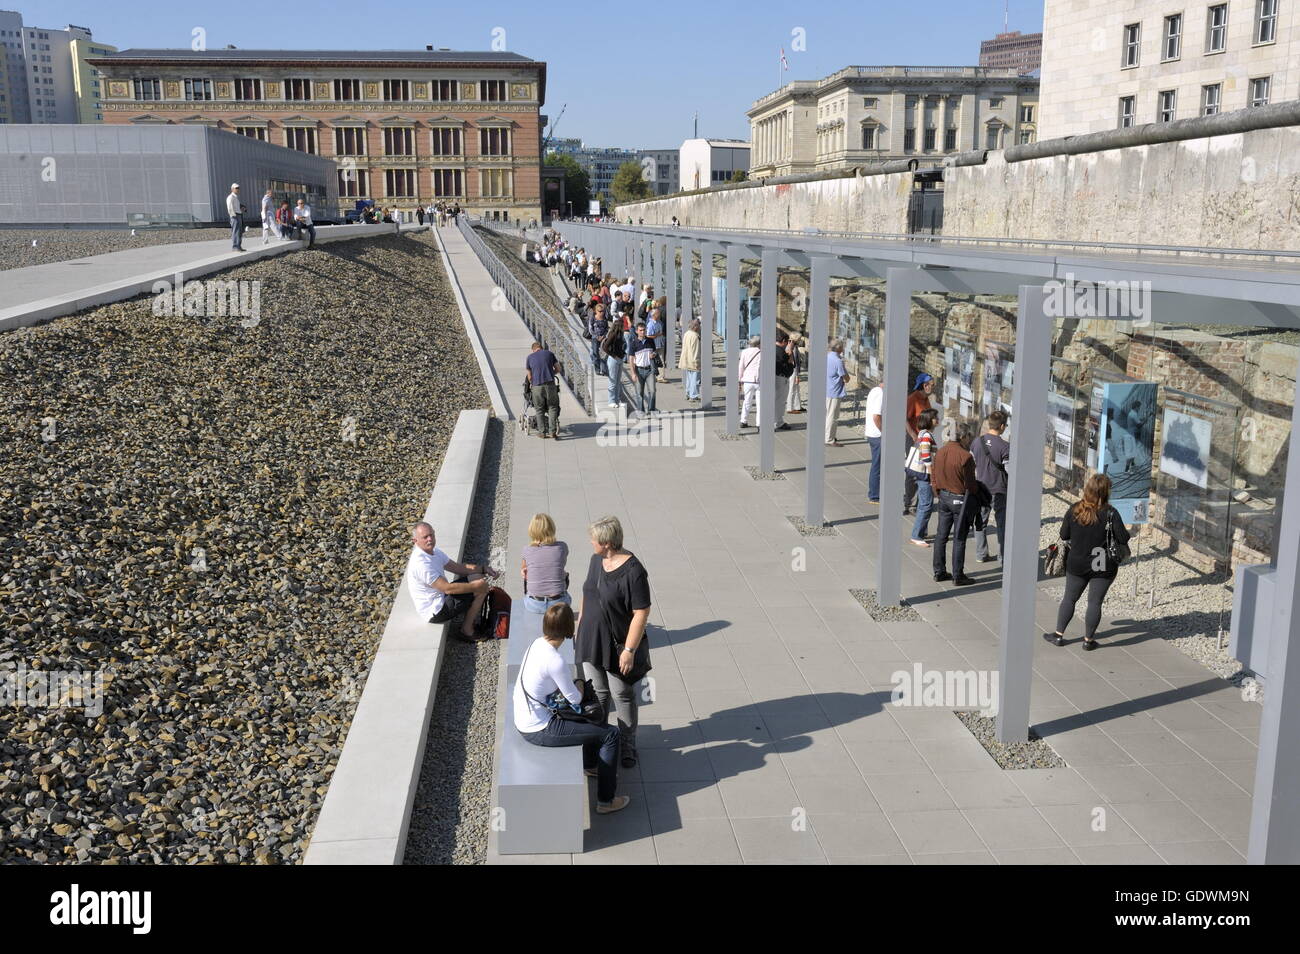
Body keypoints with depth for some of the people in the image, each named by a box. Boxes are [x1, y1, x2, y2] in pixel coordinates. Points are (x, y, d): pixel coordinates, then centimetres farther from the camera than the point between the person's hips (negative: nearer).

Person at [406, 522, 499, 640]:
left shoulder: (433, 552, 4)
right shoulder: (421, 563, -28)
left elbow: (457, 567, 12)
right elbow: (447, 588, -29)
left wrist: (483, 569, 0)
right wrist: (476, 586, -22)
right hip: (434, 612, -10)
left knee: (477, 577, 12)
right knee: (481, 589, -12)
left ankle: (472, 621, 17)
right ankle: (467, 630, 2)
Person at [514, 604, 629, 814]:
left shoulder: (537, 643, -1)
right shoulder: (554, 660, -29)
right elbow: (575, 699, -16)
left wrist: (573, 686, 1)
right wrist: (580, 685, 4)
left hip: (522, 721, 9)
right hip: (538, 730, -9)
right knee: (611, 734, -4)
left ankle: (590, 764, 51)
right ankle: (605, 801, 5)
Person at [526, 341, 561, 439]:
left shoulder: (530, 357, 12)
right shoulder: (549, 353, 12)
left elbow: (529, 376, 14)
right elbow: (558, 367, 18)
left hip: (537, 386, 0)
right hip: (550, 384, 0)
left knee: (540, 409, 11)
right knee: (552, 407, 8)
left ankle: (543, 433, 12)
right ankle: (552, 432, 0)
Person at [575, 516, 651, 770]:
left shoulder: (633, 572, -24)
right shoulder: (597, 560, -1)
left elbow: (641, 613, -22)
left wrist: (629, 650, -21)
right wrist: (580, 625, 17)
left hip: (618, 645, -6)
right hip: (591, 640, 6)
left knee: (622, 695, 10)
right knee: (597, 692, 18)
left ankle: (627, 745, 27)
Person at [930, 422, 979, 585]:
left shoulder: (940, 452, 1)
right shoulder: (965, 456, -20)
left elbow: (934, 476, 8)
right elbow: (970, 483, -15)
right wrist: (976, 495, 3)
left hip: (943, 497, 7)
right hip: (960, 499, -7)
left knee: (941, 536, 13)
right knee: (959, 539, 3)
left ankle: (939, 572, 20)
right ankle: (958, 576, 9)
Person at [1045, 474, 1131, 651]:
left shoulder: (1074, 510, -8)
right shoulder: (1110, 513, -16)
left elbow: (1064, 535, -1)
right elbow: (1123, 538, -14)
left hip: (1076, 564, 2)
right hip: (1103, 567, -2)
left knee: (1069, 598, 15)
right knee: (1095, 602, 7)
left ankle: (1059, 634, 20)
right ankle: (1088, 640, 15)